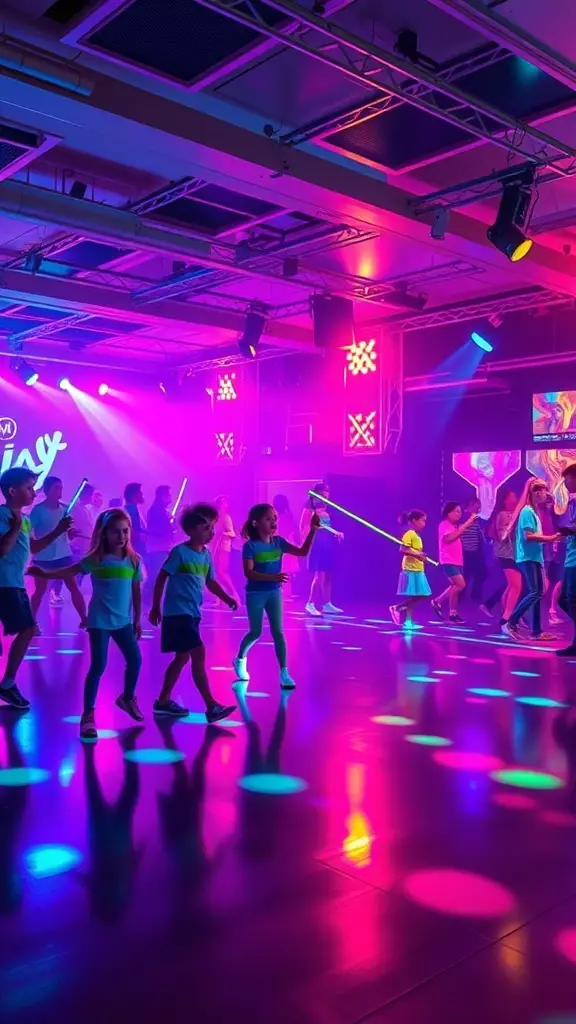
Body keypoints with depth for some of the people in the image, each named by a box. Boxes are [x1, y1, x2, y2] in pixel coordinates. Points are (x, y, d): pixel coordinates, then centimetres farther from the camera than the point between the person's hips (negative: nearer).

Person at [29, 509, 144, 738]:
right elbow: (68, 572, -11)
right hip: (100, 621, -4)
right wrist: (44, 574, -26)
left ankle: (127, 698, 35)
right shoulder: (96, 560, -8)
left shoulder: (134, 560, 1)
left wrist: (137, 620, 11)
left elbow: (136, 591, 7)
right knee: (98, 666, -6)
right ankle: (88, 714, 4)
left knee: (135, 660, 7)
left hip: (123, 621, 4)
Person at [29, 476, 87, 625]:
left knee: (74, 587, 2)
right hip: (43, 556, -3)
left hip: (64, 554, 4)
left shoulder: (65, 509, 3)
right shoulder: (38, 509, -9)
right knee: (40, 590, 6)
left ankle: (84, 619, 7)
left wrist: (72, 532, -12)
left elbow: (69, 532, 9)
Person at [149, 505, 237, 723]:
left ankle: (163, 702, 28)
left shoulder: (206, 555, 8)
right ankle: (211, 707, -9)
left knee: (182, 657, 15)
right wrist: (155, 607, -7)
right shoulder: (180, 552, -14)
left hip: (192, 613, 9)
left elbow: (210, 582, 16)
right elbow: (161, 579, -9)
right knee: (198, 654, -12)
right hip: (178, 613, -9)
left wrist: (227, 598, 2)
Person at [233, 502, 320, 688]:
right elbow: (249, 573, -22)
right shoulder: (250, 546, -15)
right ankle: (240, 660, 38)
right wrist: (273, 577, -34)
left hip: (274, 592, 4)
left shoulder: (278, 542, 0)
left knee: (278, 632, 0)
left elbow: (303, 552, -1)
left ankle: (284, 673, 1)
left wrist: (312, 530, -12)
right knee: (256, 632, 10)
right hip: (256, 594, -4)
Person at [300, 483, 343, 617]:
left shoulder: (326, 512, 16)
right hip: (317, 544, -8)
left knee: (327, 576, 9)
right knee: (319, 576, -14)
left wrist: (337, 533, 4)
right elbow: (304, 527, -11)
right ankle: (310, 604, -8)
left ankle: (327, 604, 16)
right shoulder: (309, 510, -5)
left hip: (328, 545, 8)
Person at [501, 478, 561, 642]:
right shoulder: (527, 511, -12)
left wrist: (551, 538, 9)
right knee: (534, 593, -15)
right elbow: (529, 536, -19)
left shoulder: (533, 511, 18)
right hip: (528, 558, -10)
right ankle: (510, 624, -12)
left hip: (535, 557, 10)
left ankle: (536, 631, 11)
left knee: (538, 593, 8)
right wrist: (551, 538, -14)